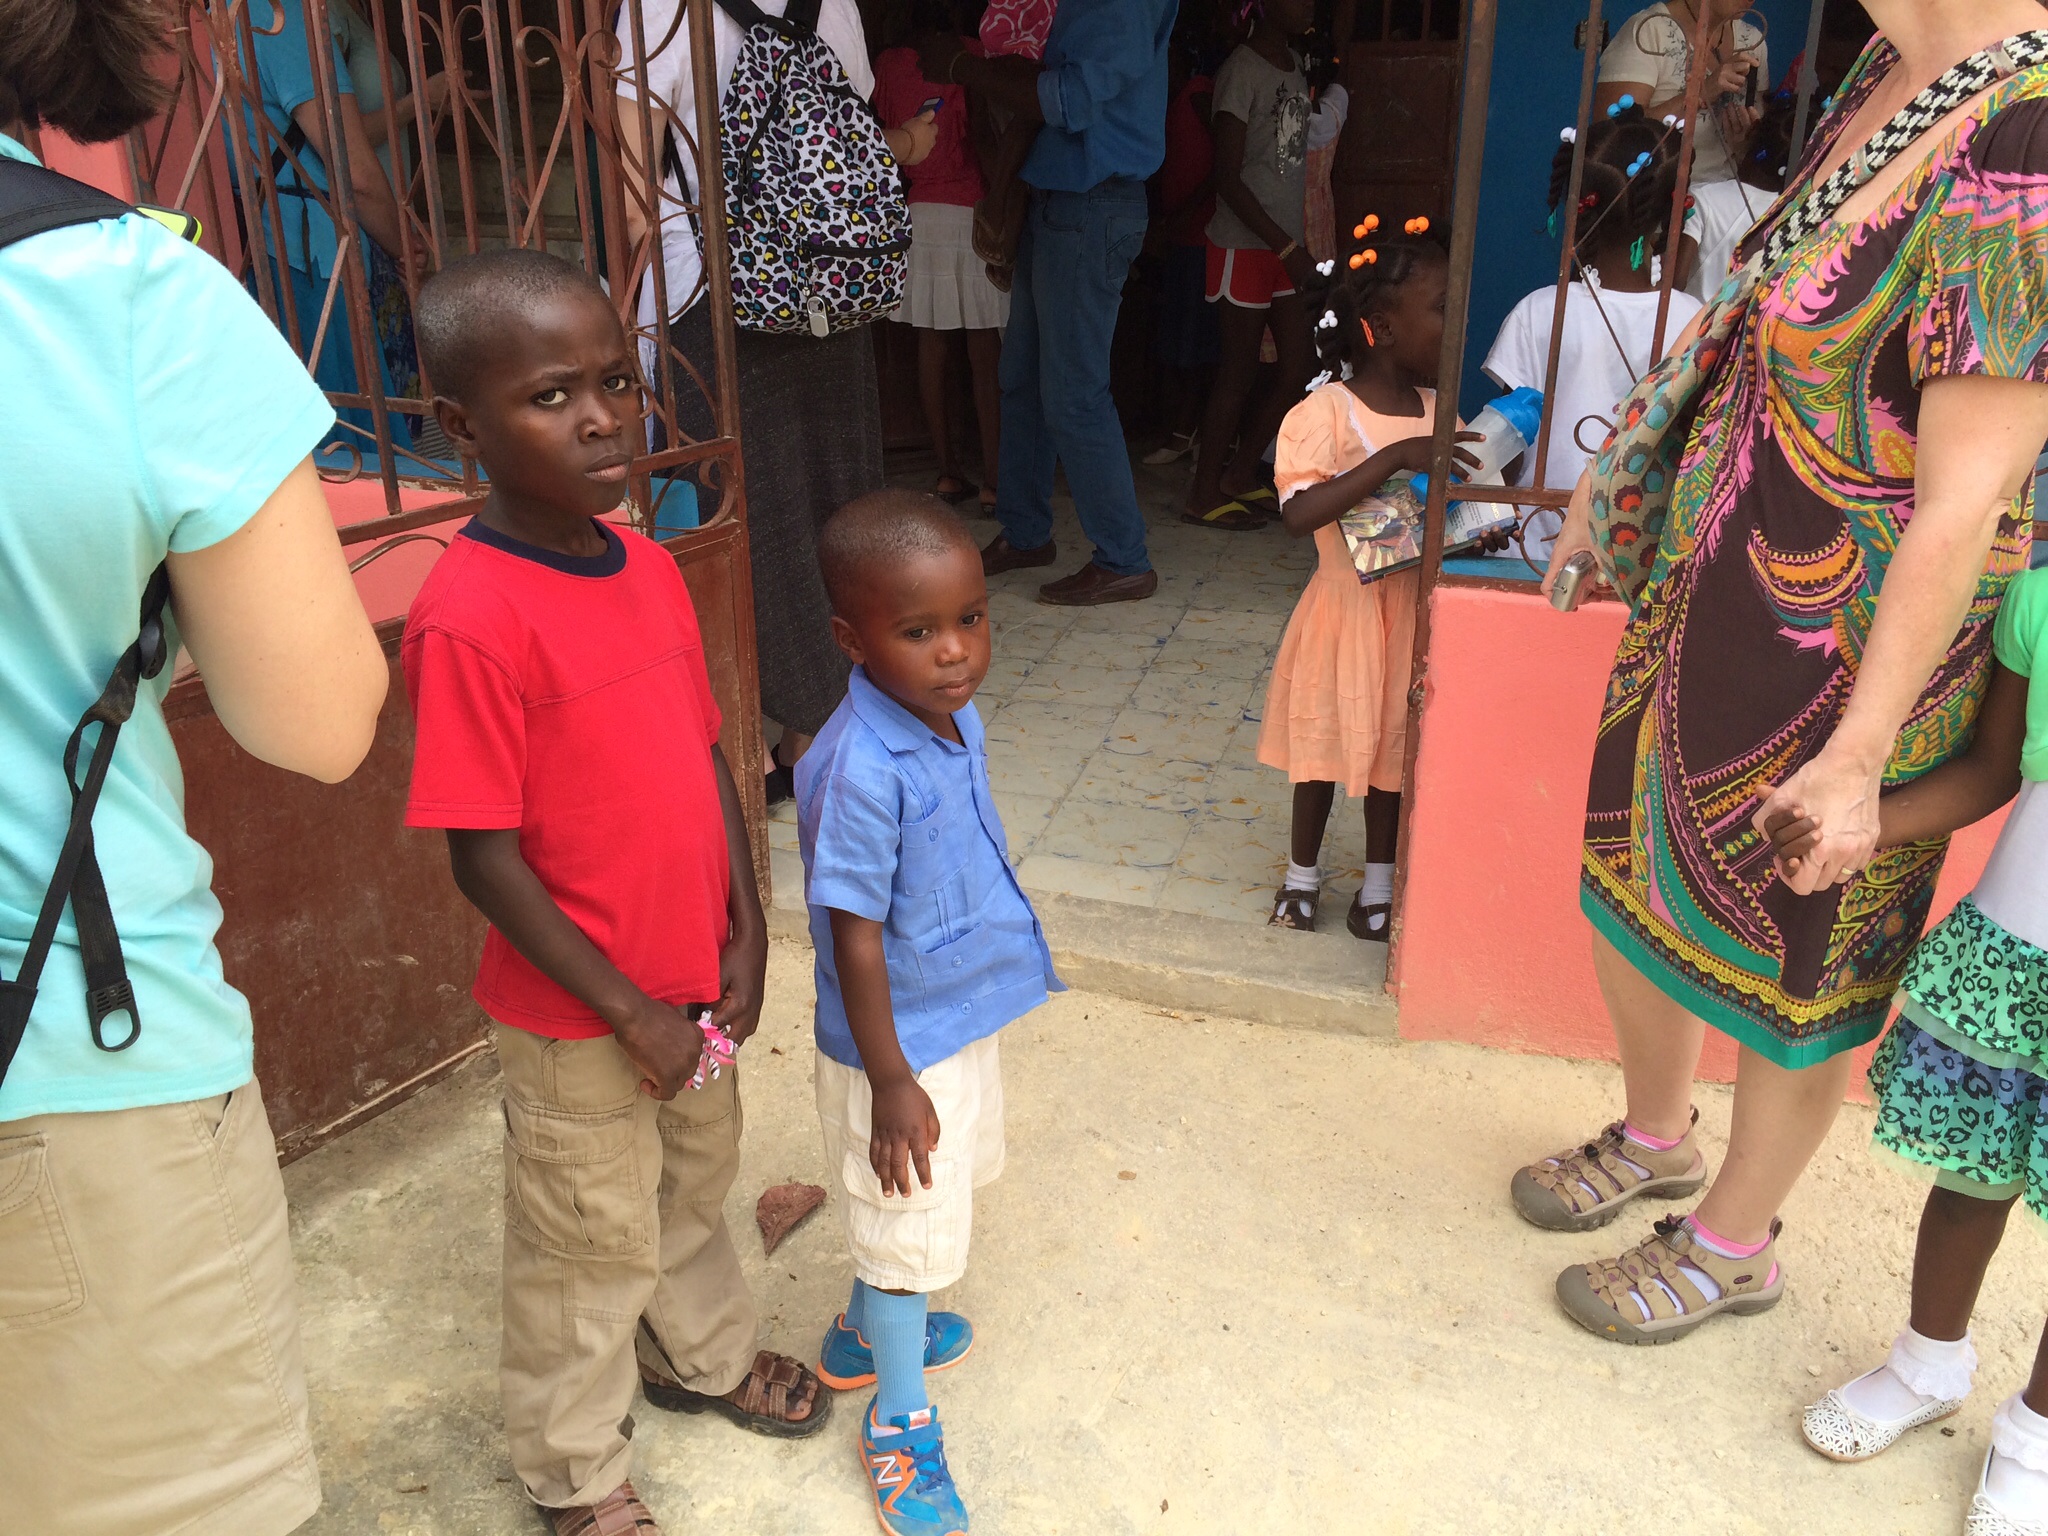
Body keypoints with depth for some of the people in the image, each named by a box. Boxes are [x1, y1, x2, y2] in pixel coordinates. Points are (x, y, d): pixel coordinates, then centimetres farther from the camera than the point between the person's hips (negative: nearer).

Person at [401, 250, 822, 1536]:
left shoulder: (650, 568, -2)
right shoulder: (472, 617, -25)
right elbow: (484, 856, -22)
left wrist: (746, 926, 1)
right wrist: (626, 1008, -17)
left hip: (693, 982, 7)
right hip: (578, 1013, -7)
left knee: (697, 1183, 28)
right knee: (589, 1246, 14)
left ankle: (704, 1352, 55)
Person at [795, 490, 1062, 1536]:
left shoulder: (957, 717, -5)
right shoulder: (858, 772, -32)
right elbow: (856, 941, -25)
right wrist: (892, 1082, -19)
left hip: (962, 1018, 8)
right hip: (900, 1044, -8)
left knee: (915, 1217, 28)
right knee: (907, 1228, 11)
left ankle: (865, 1333, 54)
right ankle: (898, 1426, 34)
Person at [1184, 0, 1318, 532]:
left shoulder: (1294, 63, 11)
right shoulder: (1241, 71, -14)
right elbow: (1228, 176, -17)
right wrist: (1287, 246, -19)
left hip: (1285, 244, 8)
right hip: (1244, 245, -8)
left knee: (1298, 365, 8)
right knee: (1238, 373, -1)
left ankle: (1240, 474, 22)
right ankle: (1204, 494, 11)